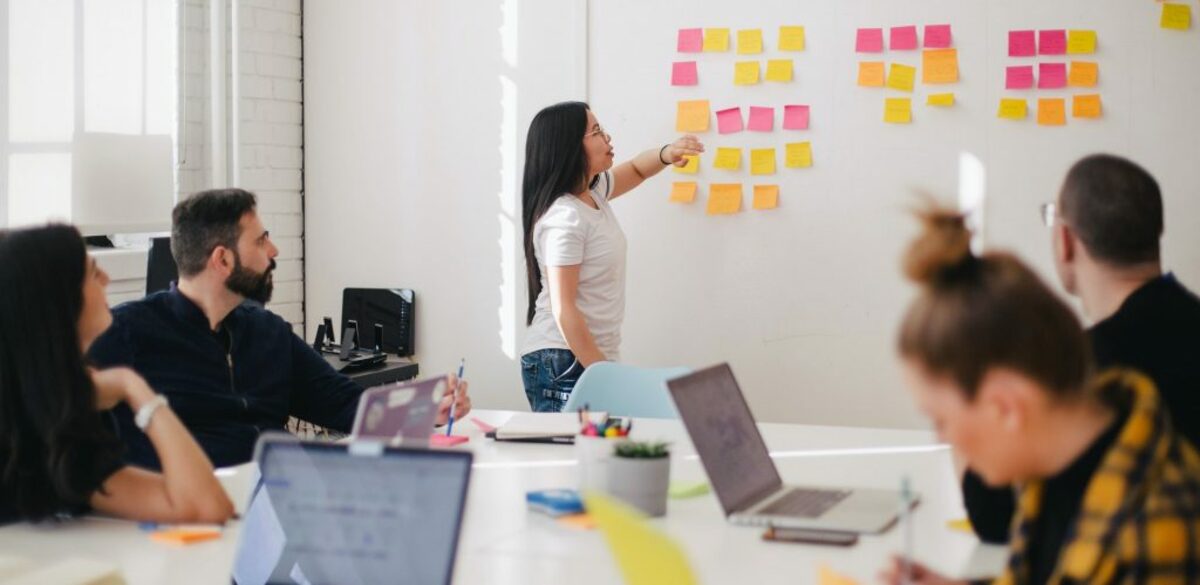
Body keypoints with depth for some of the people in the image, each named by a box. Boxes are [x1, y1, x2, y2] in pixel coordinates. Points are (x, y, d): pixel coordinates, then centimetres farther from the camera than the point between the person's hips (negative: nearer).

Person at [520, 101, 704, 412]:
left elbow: (635, 170, 28)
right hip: (564, 364, -9)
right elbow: (563, 309, -20)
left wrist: (666, 154, 5)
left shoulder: (593, 192, 8)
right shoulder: (564, 218, -18)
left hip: (594, 356, 9)